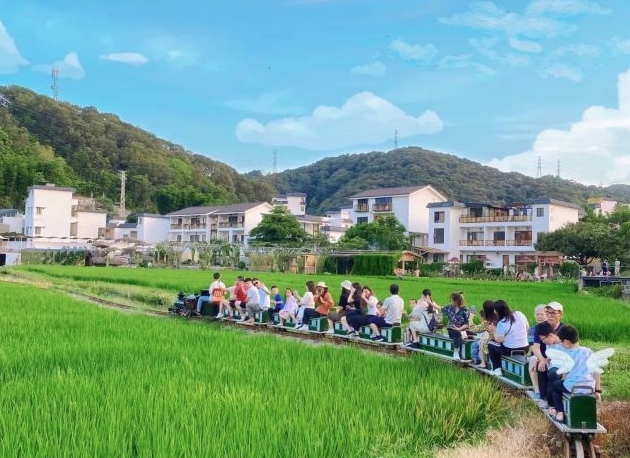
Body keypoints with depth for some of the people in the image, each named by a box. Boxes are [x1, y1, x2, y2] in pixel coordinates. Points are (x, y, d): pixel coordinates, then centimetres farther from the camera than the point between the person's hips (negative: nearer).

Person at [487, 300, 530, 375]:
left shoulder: (501, 323, -19)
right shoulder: (520, 314, -2)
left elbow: (499, 340, -14)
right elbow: (527, 328, 11)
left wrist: (493, 331, 2)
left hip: (510, 351, -6)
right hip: (525, 349, 6)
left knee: (490, 344, 18)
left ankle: (497, 369, 16)